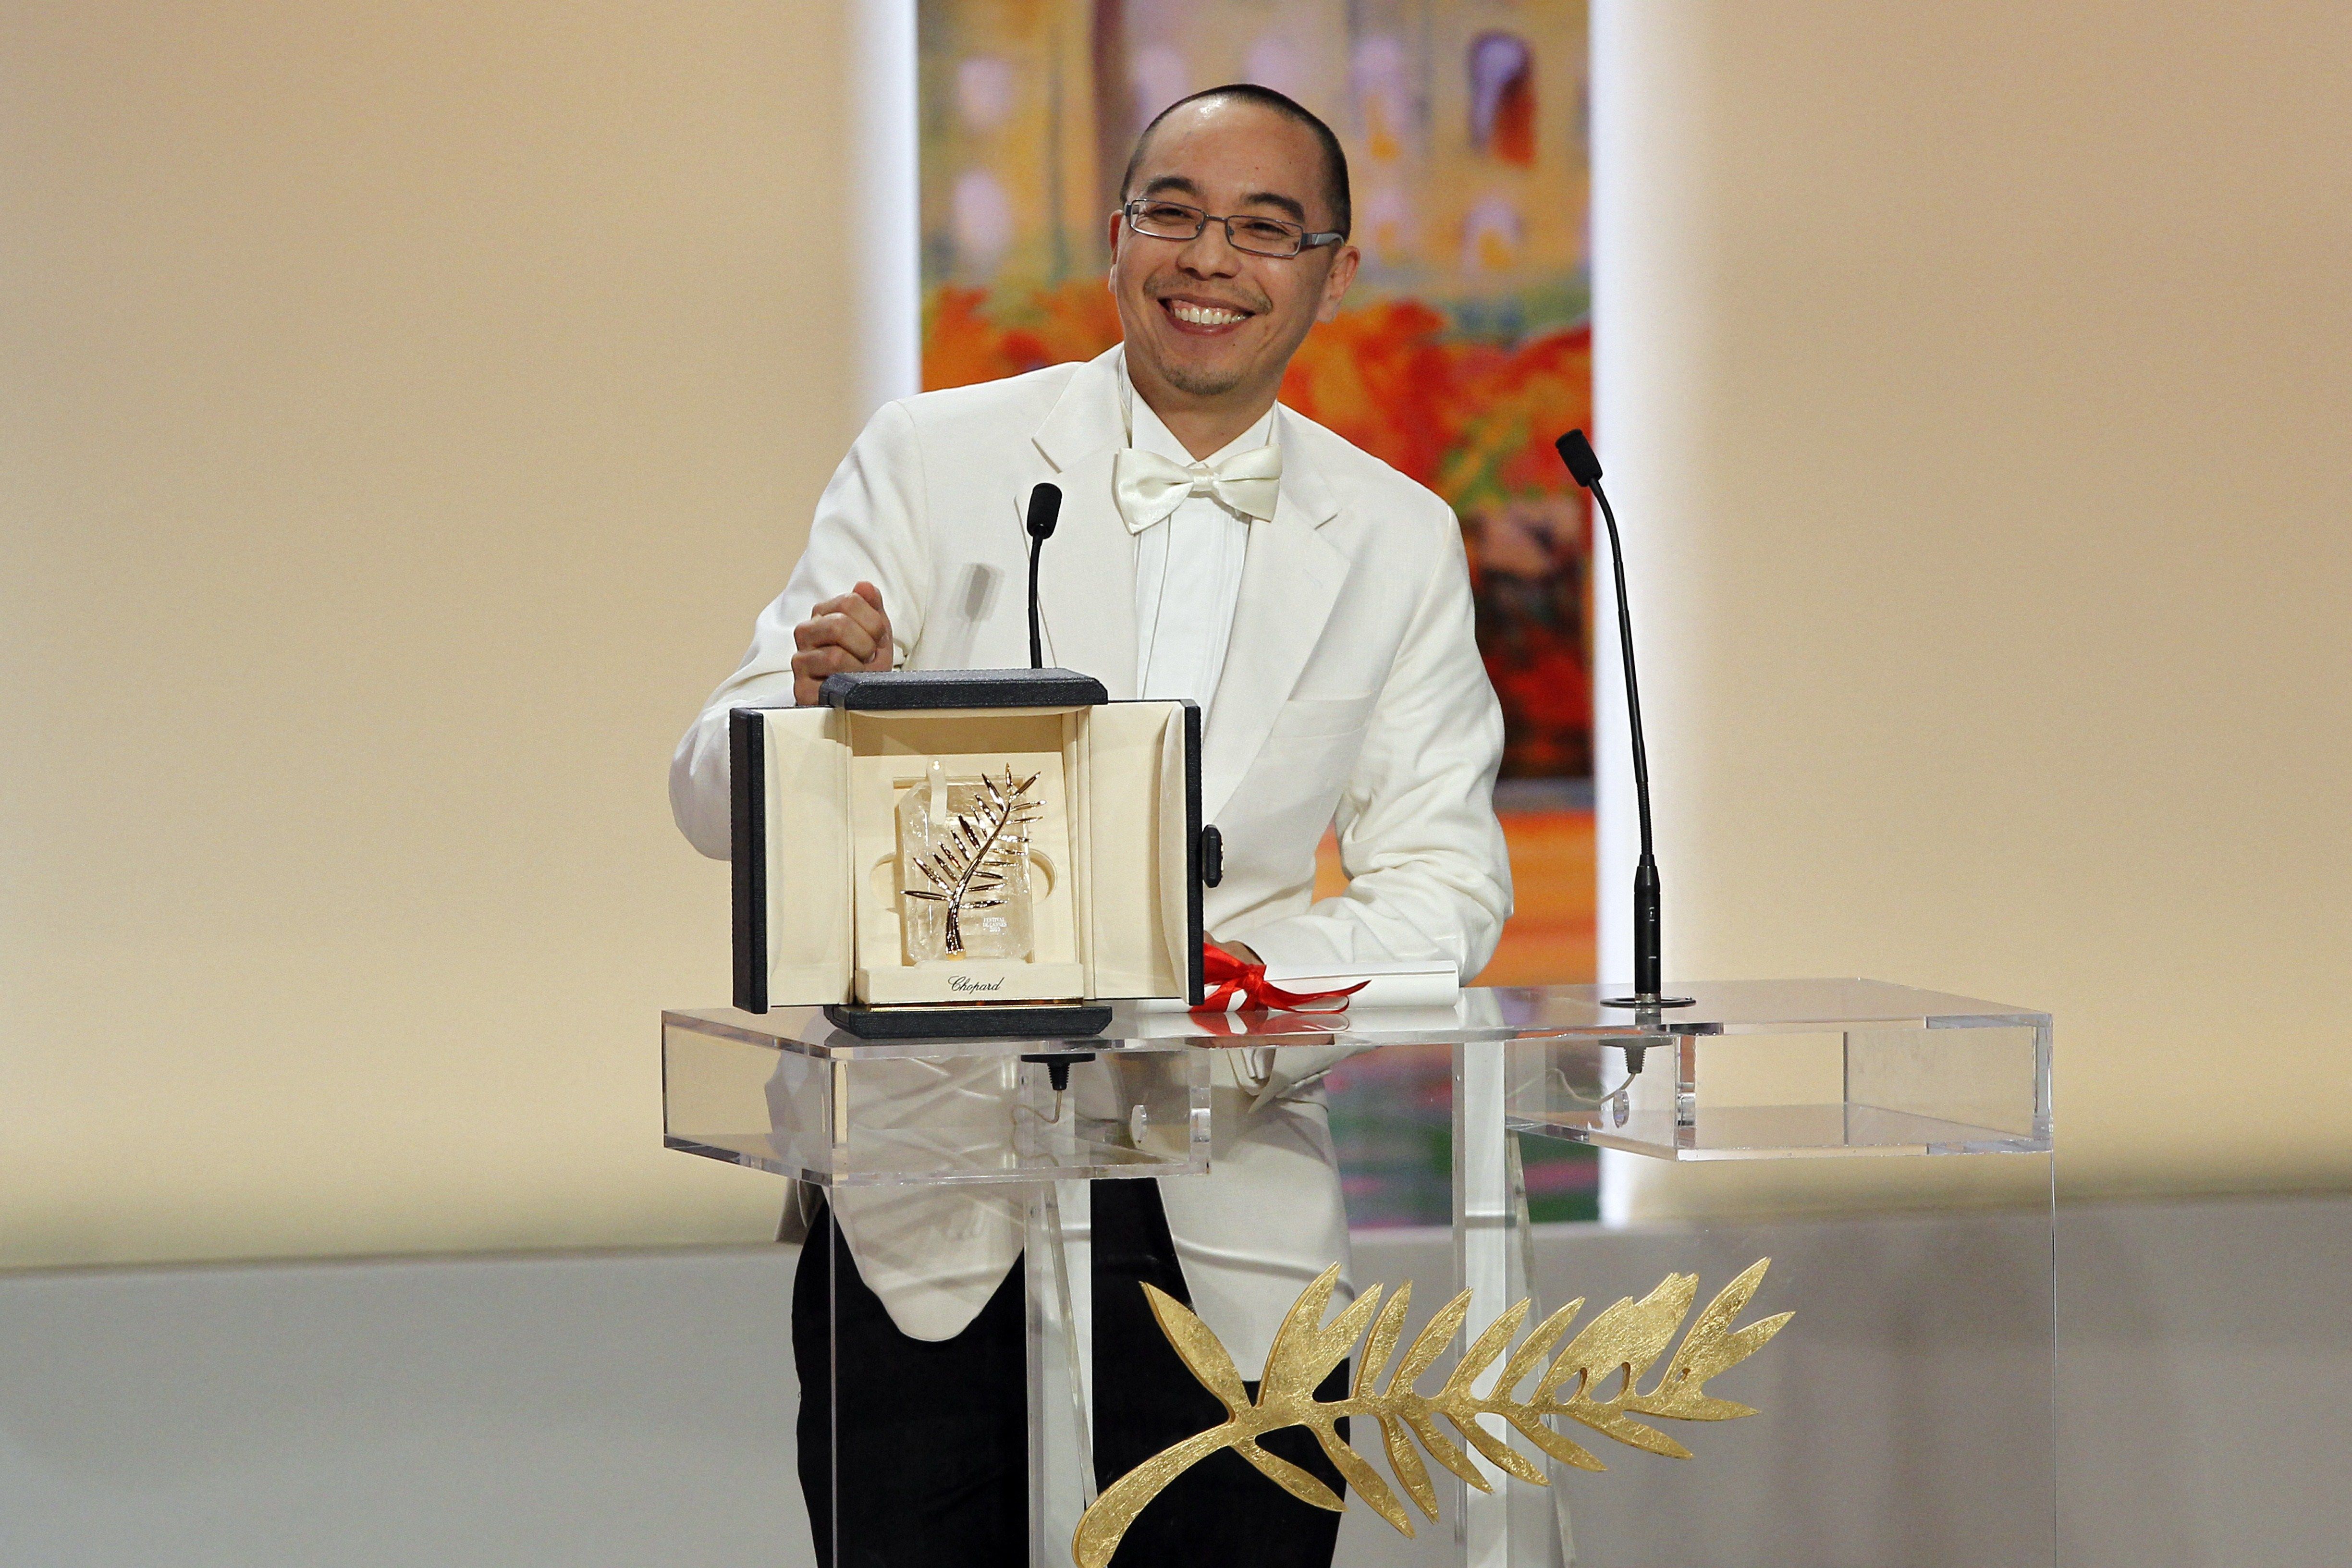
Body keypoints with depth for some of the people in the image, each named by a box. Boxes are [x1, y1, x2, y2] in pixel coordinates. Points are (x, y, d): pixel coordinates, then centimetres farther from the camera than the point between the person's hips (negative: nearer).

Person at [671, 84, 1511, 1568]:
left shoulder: (1401, 542, 9)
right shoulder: (932, 461, 2)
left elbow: (1442, 878, 5)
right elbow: (721, 804, -1)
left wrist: (1275, 981, -15)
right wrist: (818, 704, -24)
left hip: (1228, 1224, 2)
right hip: (932, 1215, -2)